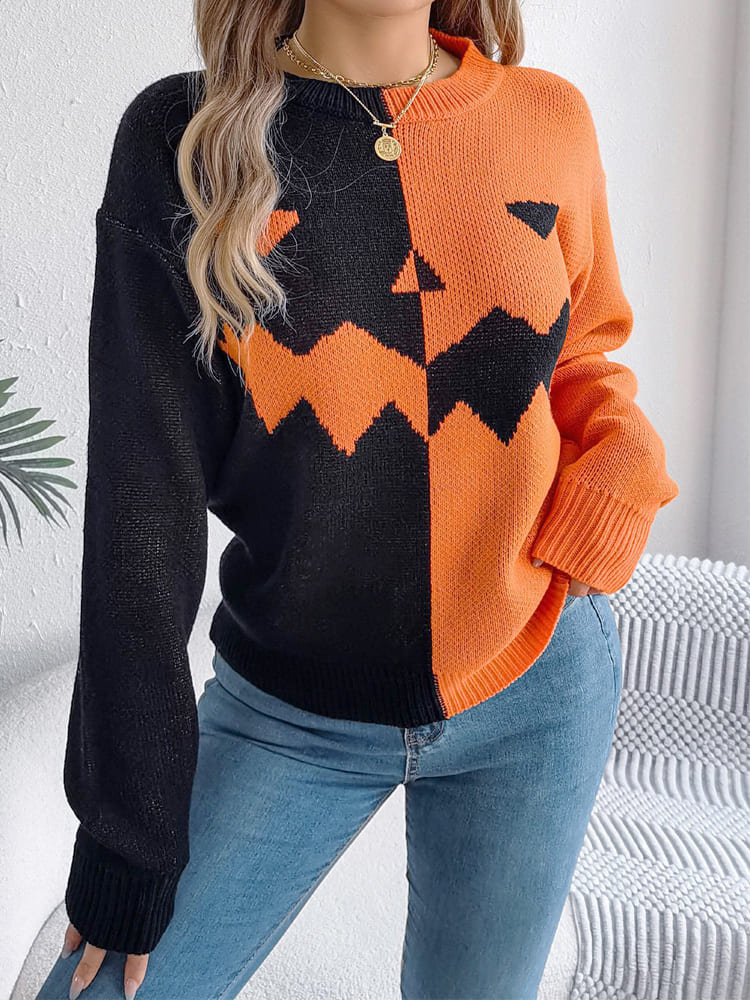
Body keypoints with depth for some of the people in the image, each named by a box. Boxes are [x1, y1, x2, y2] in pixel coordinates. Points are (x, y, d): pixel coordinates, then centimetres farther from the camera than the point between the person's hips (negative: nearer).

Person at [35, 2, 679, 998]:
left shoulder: (548, 119, -5)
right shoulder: (181, 138, -11)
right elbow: (144, 502, -12)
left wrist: (621, 470, -12)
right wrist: (127, 838, -8)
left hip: (538, 690, 2)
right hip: (289, 707, -1)